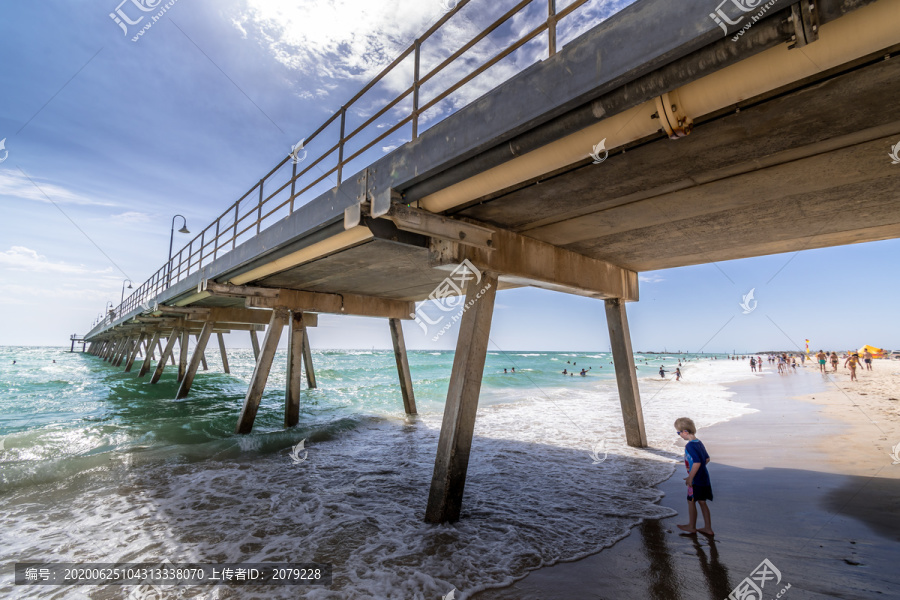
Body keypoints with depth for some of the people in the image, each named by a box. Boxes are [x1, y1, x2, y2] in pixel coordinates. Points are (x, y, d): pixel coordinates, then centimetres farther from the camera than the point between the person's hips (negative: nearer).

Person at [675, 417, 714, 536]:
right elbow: (707, 459, 16)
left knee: (691, 502, 9)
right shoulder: (699, 442, 5)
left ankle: (692, 526, 24)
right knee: (702, 502, 18)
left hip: (697, 480, -8)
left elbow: (697, 463, -29)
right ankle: (708, 528, 27)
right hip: (704, 478, 9)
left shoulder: (690, 446, -23)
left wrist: (690, 478, -19)